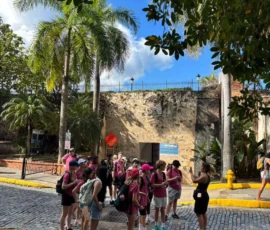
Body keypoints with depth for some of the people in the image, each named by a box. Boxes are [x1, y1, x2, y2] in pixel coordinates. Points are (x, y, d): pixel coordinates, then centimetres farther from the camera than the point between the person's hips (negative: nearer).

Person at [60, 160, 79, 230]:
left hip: (72, 195, 9)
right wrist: (73, 183, -28)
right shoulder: (67, 175, -23)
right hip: (67, 196, -9)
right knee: (64, 214, 3)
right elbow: (63, 186, -27)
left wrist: (77, 182, -1)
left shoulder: (74, 173, 3)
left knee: (70, 213, 20)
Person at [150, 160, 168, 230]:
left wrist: (166, 183, -5)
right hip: (157, 195, -5)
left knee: (163, 210, 10)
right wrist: (161, 184, -23)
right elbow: (152, 185, -18)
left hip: (164, 195, 5)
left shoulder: (163, 174, 5)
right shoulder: (154, 174, -14)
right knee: (157, 210, 9)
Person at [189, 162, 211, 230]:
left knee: (199, 213, -3)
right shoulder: (207, 176, 8)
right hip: (204, 195, 10)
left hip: (201, 196, -10)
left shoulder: (204, 176, -22)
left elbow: (194, 181, -26)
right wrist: (199, 175, 10)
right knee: (203, 213, 19)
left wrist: (191, 172, -17)